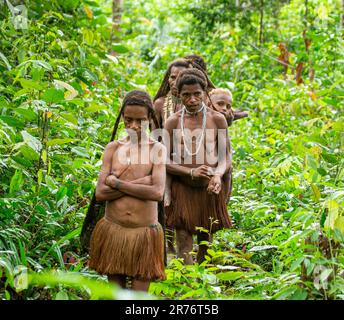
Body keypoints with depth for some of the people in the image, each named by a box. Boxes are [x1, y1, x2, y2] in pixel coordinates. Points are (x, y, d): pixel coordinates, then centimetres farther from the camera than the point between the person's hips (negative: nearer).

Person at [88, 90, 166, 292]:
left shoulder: (157, 149, -3)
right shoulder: (113, 148, 3)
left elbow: (157, 193, -17)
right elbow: (100, 193, -7)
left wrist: (116, 183, -12)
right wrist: (139, 183, -14)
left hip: (144, 232, -2)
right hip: (113, 230, 2)